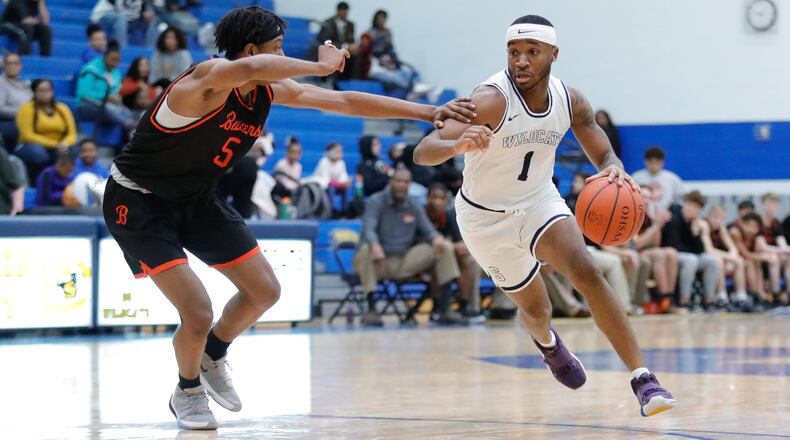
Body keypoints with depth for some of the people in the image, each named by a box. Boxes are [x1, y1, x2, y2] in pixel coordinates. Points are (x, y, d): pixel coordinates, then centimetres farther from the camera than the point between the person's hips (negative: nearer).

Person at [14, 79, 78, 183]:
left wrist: (65, 144, -21)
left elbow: (72, 134, 4)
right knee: (38, 154, -39)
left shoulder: (63, 108, 9)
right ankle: (34, 181, -11)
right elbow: (28, 136, -13)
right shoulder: (27, 109, -5)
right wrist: (54, 144, -22)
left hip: (57, 150, 3)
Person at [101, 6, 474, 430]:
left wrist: (430, 113, -3)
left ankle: (212, 357, 37)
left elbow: (345, 101, 0)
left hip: (196, 199, 8)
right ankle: (188, 391, 16)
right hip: (139, 203, -8)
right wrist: (321, 65, -41)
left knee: (264, 291, 10)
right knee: (198, 314, -15)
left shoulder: (270, 90, -5)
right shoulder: (206, 80, -30)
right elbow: (249, 68, -54)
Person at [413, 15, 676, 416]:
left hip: (538, 200, 3)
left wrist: (614, 171, -26)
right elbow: (423, 152, -38)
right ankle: (547, 342, 50)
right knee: (537, 311, 10)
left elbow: (603, 154, 0)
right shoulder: (491, 100, -30)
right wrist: (458, 145, -61)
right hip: (486, 216, -3)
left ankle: (642, 378, -21)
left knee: (587, 273, -23)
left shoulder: (570, 101, -14)